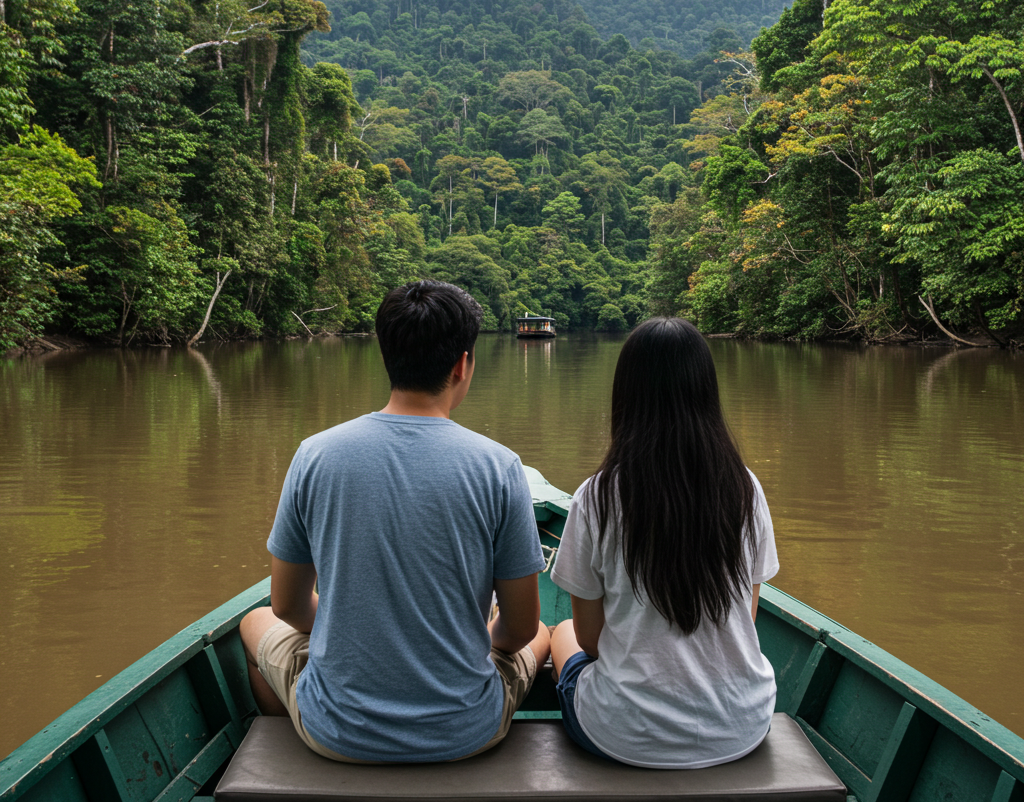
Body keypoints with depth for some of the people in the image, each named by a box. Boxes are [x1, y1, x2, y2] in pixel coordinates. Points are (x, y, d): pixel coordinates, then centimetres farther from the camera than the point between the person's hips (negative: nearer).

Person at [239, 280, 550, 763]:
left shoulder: (315, 455, -11)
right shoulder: (499, 467, -14)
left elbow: (288, 606, 1)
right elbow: (520, 628, -6)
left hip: (336, 735, 1)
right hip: (466, 735, 0)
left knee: (256, 623, 32)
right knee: (540, 635, 32)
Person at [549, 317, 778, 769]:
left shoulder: (596, 498, -17)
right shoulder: (745, 490, -8)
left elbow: (590, 637, -5)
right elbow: (744, 619, 3)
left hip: (628, 737, -3)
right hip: (743, 730, 3)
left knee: (562, 634, 28)